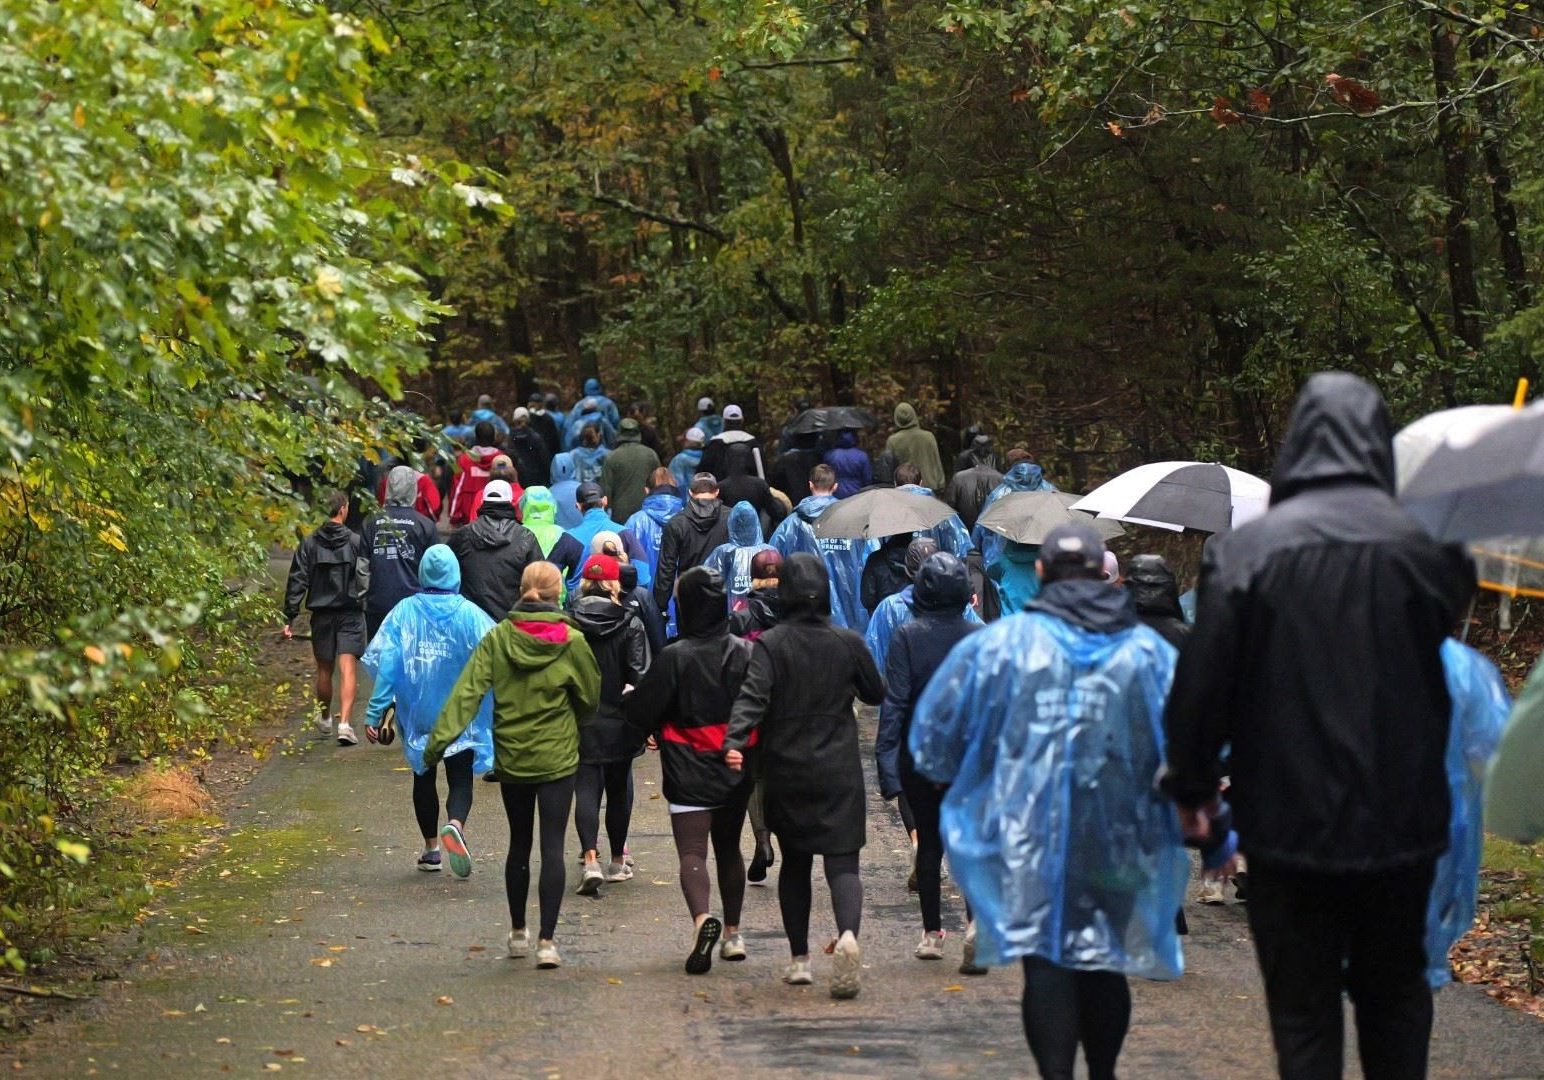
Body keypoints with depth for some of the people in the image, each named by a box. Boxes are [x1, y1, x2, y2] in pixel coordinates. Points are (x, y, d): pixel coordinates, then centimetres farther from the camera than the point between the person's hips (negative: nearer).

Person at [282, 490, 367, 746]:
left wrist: (289, 618, -1)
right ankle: (344, 722, -20)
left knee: (324, 669, 17)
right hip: (350, 614, -3)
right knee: (347, 668, -6)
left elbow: (297, 581, -2)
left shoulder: (310, 544, 0)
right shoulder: (356, 542, -7)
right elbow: (368, 578, -6)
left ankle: (324, 718, 36)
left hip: (321, 614, 3)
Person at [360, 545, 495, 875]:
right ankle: (455, 824, -29)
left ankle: (431, 848, 26)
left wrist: (375, 713, -8)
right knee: (460, 780, 1)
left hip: (417, 712, 2)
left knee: (424, 777, 19)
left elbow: (385, 662, -9)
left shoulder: (404, 612, -5)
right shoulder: (470, 614, -9)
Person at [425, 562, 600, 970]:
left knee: (519, 844, 18)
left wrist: (441, 737, -18)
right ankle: (546, 939, -7)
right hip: (557, 759, -2)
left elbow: (467, 690, -14)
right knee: (552, 847, 0)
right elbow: (591, 697, 2)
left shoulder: (497, 638, -6)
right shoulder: (571, 642, -9)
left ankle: (518, 932, 27)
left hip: (510, 758, 2)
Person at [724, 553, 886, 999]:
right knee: (842, 861, -3)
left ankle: (800, 959, 18)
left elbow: (752, 696, -22)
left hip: (785, 774, 0)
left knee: (795, 863, 16)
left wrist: (735, 741, -31)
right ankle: (848, 935, -31)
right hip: (839, 774, 0)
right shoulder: (848, 643, -1)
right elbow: (876, 694, 12)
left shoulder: (770, 645, -7)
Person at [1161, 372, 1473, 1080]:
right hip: (1402, 822, 2)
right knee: (1395, 994, 20)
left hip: (1288, 826, -2)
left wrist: (1191, 784, 4)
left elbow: (1202, 683, -9)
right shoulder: (1427, 547, -8)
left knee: (1304, 1009, 7)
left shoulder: (1243, 551, -11)